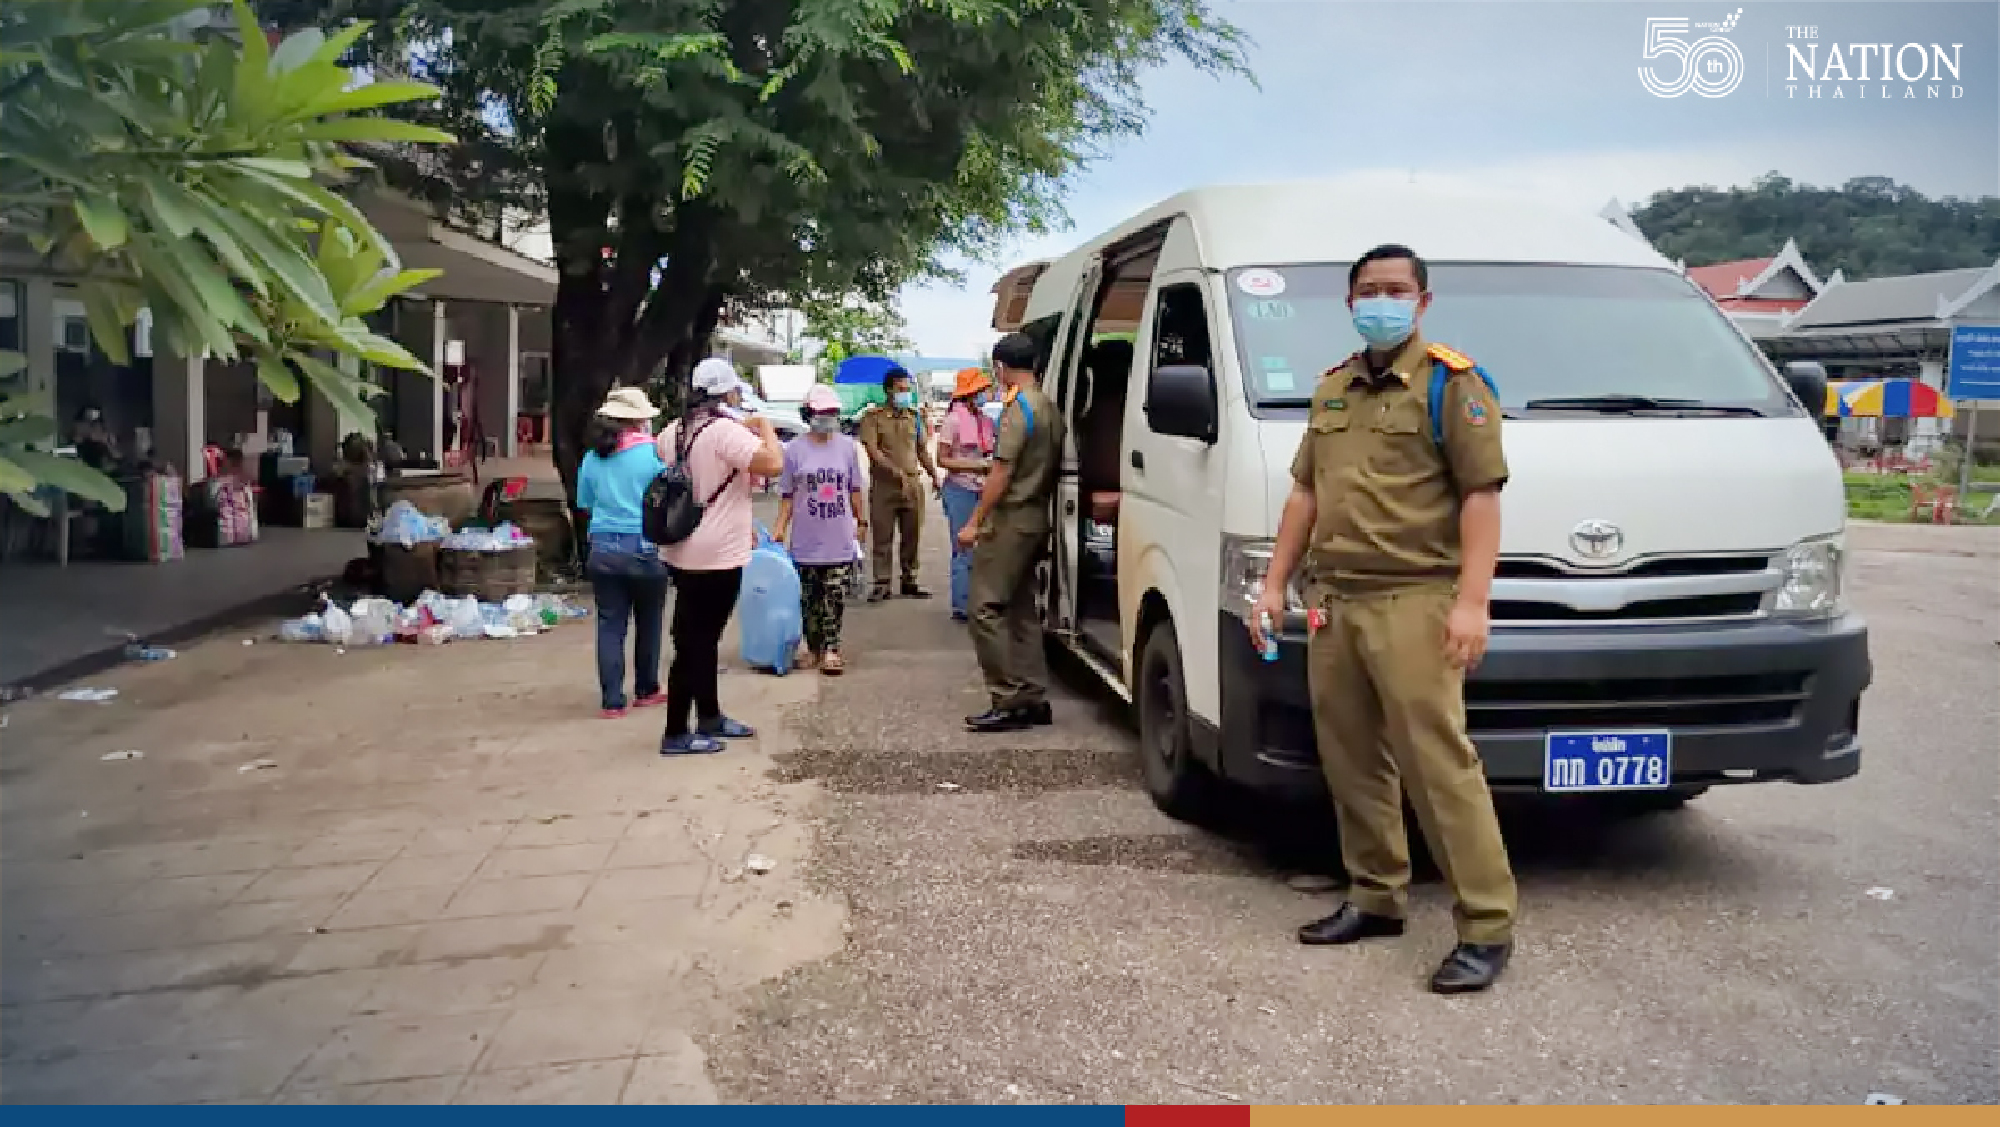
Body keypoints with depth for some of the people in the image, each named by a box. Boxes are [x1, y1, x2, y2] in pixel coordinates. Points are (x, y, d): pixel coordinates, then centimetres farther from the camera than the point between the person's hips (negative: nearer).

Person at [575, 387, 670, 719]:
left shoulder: (593, 457, 3)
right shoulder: (654, 453, -9)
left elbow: (584, 504, 12)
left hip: (603, 550, 3)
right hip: (646, 548, -3)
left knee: (610, 625, 7)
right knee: (648, 623, 14)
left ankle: (612, 700, 5)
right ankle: (646, 691, 27)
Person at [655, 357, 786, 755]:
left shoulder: (673, 432, 10)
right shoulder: (726, 431, -18)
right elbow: (773, 465, -26)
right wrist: (764, 427, -8)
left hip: (684, 552, 9)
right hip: (717, 556, -9)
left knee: (703, 638, 19)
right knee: (694, 643, -3)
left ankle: (710, 718, 30)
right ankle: (676, 734, 3)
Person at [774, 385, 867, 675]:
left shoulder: (847, 446, 4)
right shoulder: (795, 449, -1)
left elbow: (854, 489, 13)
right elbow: (788, 495, 2)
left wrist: (861, 522, 14)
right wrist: (780, 528, -5)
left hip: (840, 539, 1)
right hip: (806, 539, -1)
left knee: (835, 596, -2)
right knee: (809, 597, 7)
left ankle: (831, 649, 3)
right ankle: (813, 648, 19)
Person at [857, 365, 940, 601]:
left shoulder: (913, 416, 13)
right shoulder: (873, 417, -3)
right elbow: (873, 450, -14)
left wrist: (934, 477, 13)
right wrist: (898, 472, -23)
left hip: (913, 485, 4)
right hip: (884, 485, -4)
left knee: (912, 537, 8)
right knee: (883, 538, -1)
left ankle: (909, 581, 18)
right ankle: (882, 584, 3)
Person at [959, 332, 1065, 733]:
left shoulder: (1018, 409, -15)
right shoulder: (1050, 407, 12)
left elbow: (1002, 473, -18)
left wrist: (974, 522, -15)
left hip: (1011, 518, -9)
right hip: (1037, 518, 10)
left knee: (987, 610, -8)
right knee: (1021, 610, 13)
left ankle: (1009, 702, -9)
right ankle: (1034, 699, 14)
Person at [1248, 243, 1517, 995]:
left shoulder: (1453, 383, -3)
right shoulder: (1332, 389, 18)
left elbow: (1481, 496, -10)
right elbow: (1305, 491, 22)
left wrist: (1471, 600, -19)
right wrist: (1274, 584, 17)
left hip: (1412, 602, -7)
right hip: (1332, 603, 7)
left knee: (1438, 764, -10)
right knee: (1351, 762, 12)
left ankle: (1487, 926, -1)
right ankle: (1374, 898, 25)